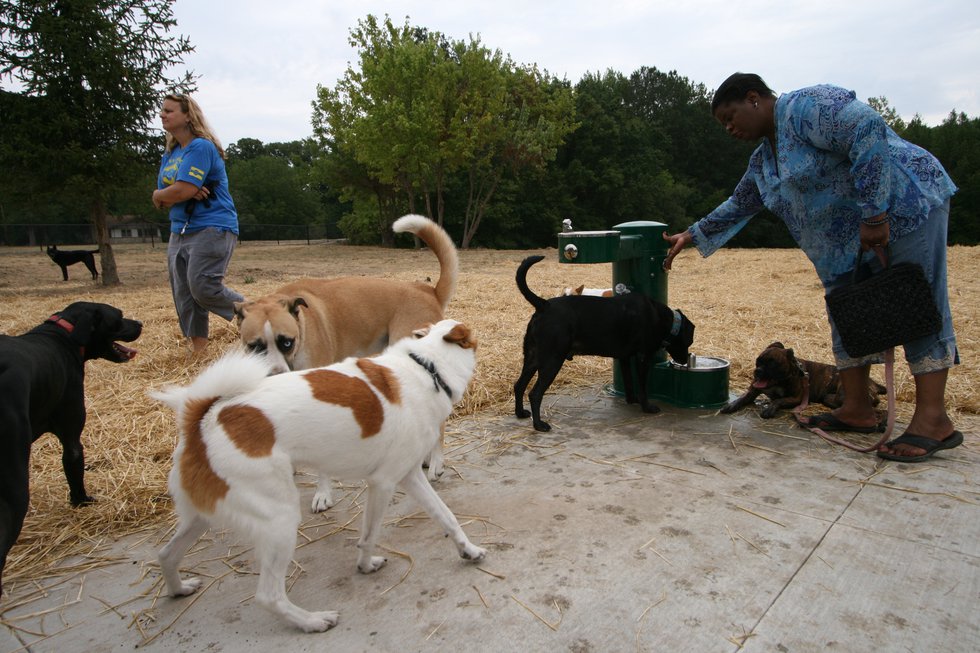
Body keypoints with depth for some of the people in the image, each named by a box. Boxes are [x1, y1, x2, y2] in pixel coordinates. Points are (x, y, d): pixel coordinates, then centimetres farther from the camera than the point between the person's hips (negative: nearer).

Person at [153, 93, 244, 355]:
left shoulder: (201, 147, -10)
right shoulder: (169, 154, 17)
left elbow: (181, 191, -20)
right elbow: (158, 200, 12)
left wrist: (161, 194, 2)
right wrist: (183, 193, -9)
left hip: (212, 228, -9)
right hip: (179, 232, 9)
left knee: (203, 287, -19)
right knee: (184, 296, 5)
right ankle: (197, 350, 13)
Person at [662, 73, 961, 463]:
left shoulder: (807, 106, -14)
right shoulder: (764, 159, 14)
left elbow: (868, 131, -26)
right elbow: (739, 205, 25)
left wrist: (873, 213, -28)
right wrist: (693, 236, 22)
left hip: (905, 206, -9)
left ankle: (933, 420, -8)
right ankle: (857, 409, 10)